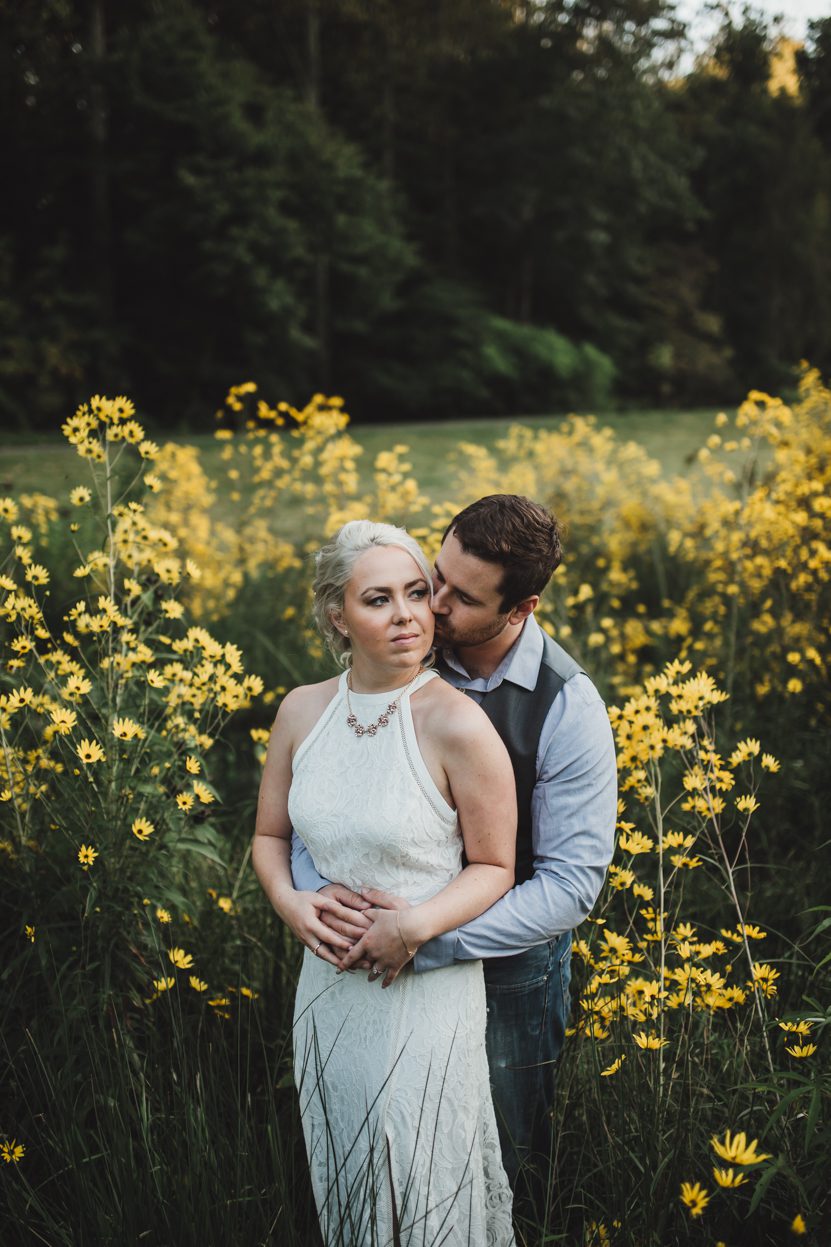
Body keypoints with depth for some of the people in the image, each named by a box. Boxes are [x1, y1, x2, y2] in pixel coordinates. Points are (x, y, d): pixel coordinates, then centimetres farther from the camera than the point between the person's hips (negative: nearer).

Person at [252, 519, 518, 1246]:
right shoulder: (302, 711, -3)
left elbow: (494, 869, -9)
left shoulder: (457, 726, -19)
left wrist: (415, 925, -24)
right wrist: (289, 901, -10)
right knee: (342, 1173, 22)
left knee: (421, 1184, 11)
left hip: (428, 990, -5)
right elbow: (271, 837, 10)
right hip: (327, 983, 5)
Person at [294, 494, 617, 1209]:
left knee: (508, 1158, 17)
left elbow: (573, 883, -20)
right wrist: (316, 884, -24)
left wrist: (431, 937, -28)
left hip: (507, 964, -3)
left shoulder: (568, 707, -21)